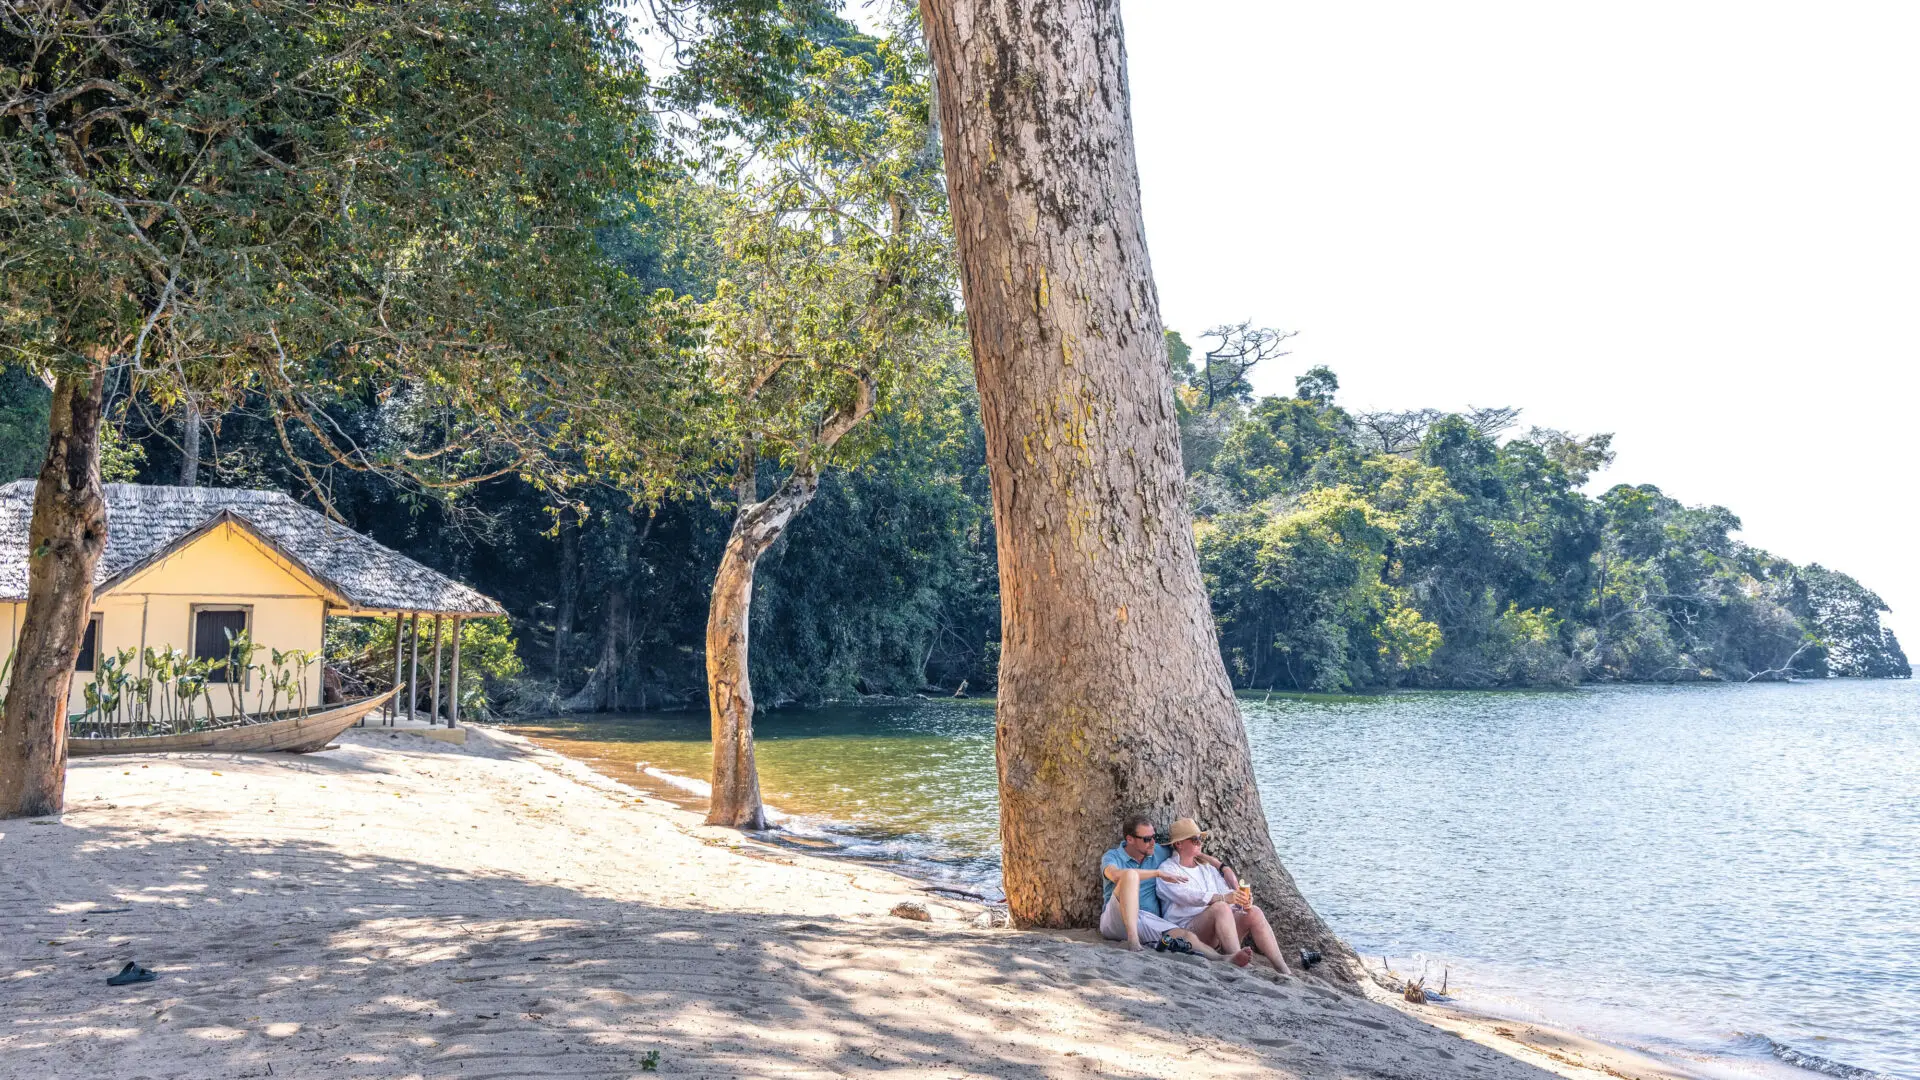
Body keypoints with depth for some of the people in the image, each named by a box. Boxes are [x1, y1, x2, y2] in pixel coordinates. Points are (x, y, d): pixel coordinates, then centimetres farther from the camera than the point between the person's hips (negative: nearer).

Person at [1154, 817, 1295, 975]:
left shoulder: (1207, 867, 26)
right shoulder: (1167, 869, 3)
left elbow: (1226, 891, 16)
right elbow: (1185, 895, -16)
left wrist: (1242, 900, -9)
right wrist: (1222, 898, -29)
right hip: (1187, 929, -6)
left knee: (1254, 913, -17)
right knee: (1221, 907, -32)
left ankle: (1283, 969, -28)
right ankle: (1236, 956, -54)